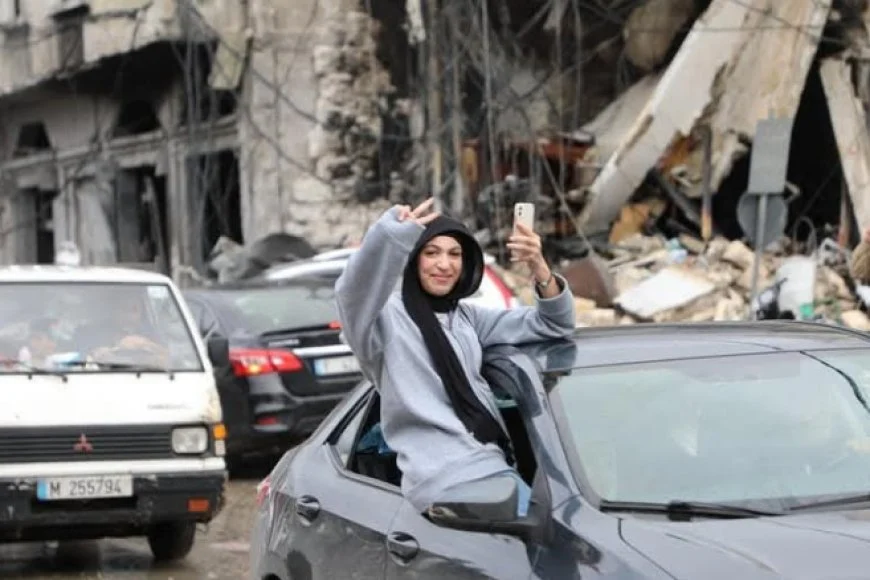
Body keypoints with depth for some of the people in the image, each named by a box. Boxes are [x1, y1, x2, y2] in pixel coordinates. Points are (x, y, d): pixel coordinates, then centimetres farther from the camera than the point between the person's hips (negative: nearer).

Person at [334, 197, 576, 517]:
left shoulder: (467, 318, 19)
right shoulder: (388, 317, -2)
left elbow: (555, 324, 16)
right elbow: (354, 290, -26)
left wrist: (539, 268, -5)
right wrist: (395, 231, -42)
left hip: (496, 468, 8)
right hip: (443, 481, -7)